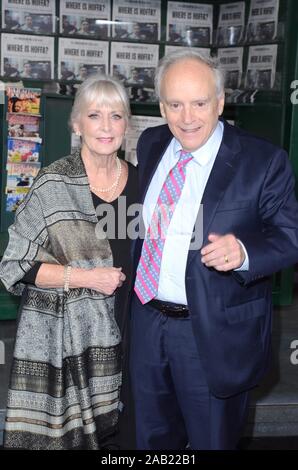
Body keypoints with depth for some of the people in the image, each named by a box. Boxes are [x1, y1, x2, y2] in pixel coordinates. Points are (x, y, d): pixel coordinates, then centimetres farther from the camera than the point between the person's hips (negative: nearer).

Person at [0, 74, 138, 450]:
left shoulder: (138, 180, 5)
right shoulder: (53, 184, -9)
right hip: (61, 339, -4)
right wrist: (86, 277, -14)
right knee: (58, 434, 2)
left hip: (119, 334, 4)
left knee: (108, 432, 11)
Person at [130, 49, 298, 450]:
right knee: (153, 438, 25)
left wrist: (243, 251, -32)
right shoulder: (149, 145, 1)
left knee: (212, 440, 17)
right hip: (147, 321, 5)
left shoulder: (263, 161, -16)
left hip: (215, 333, -5)